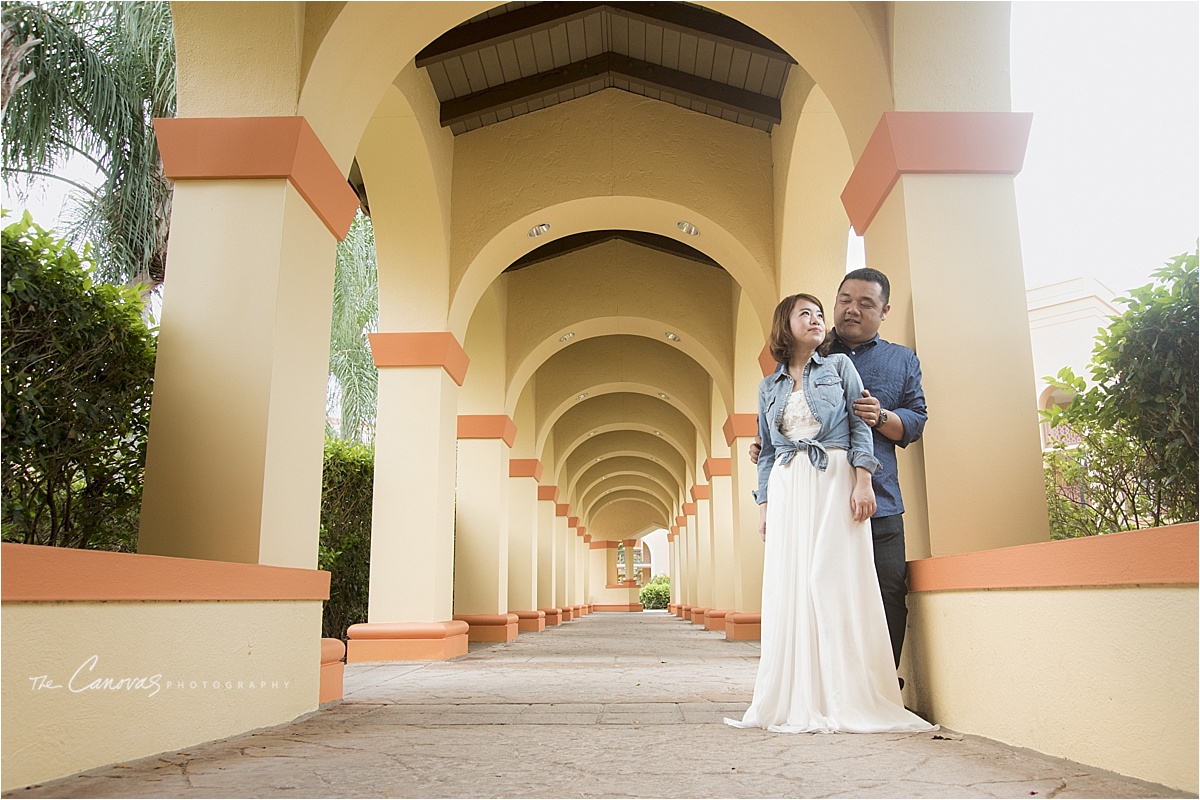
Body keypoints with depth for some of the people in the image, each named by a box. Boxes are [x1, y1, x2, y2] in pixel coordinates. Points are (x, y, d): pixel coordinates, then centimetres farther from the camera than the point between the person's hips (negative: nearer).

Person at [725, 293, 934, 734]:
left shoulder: (840, 365, 10)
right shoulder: (769, 386, 17)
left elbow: (860, 423, 1)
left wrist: (863, 482, -11)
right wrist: (764, 503, 10)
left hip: (835, 482, -3)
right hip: (787, 489, 3)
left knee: (837, 579, -9)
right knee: (789, 586, -2)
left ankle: (846, 699, -2)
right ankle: (798, 701, 4)